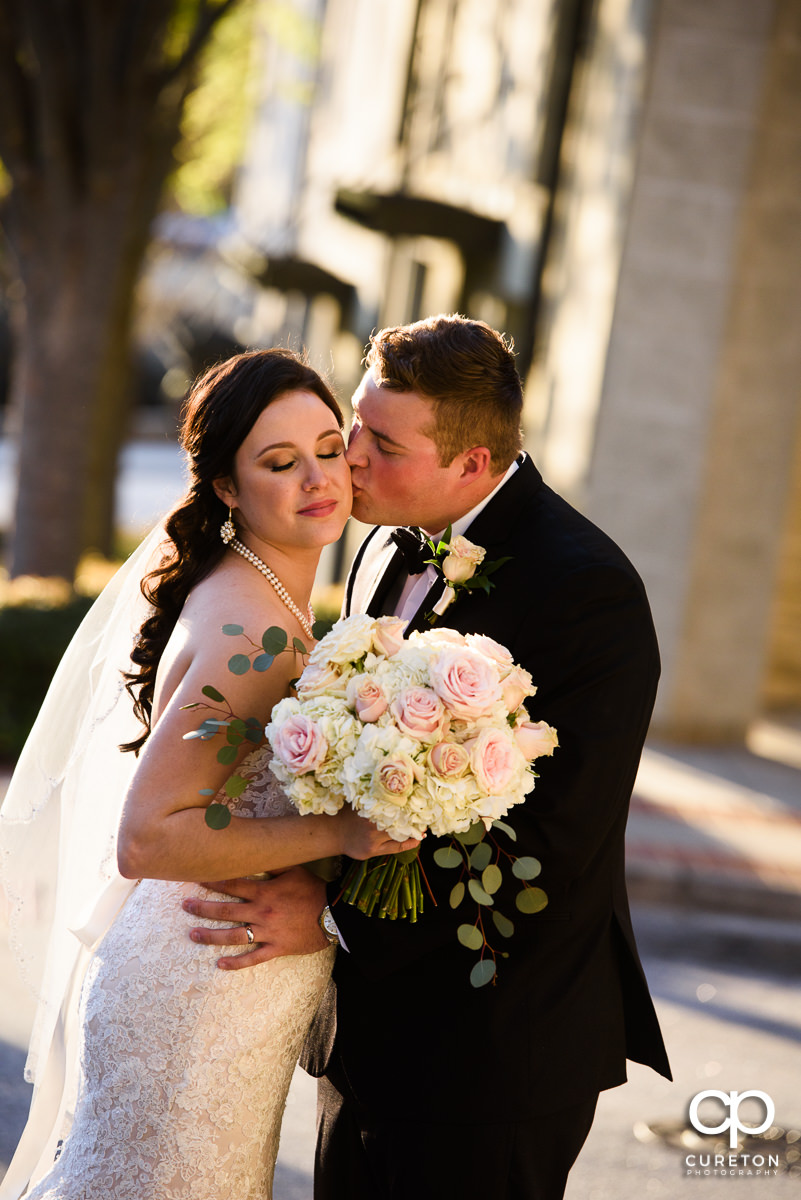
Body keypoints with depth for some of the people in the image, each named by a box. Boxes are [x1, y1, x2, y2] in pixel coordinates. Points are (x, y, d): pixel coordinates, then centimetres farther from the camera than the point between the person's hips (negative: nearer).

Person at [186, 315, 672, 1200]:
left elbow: (554, 848, -23)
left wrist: (333, 912, -23)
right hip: (369, 1024, 8)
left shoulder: (586, 589, -20)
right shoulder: (388, 548, 6)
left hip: (494, 1045, -7)